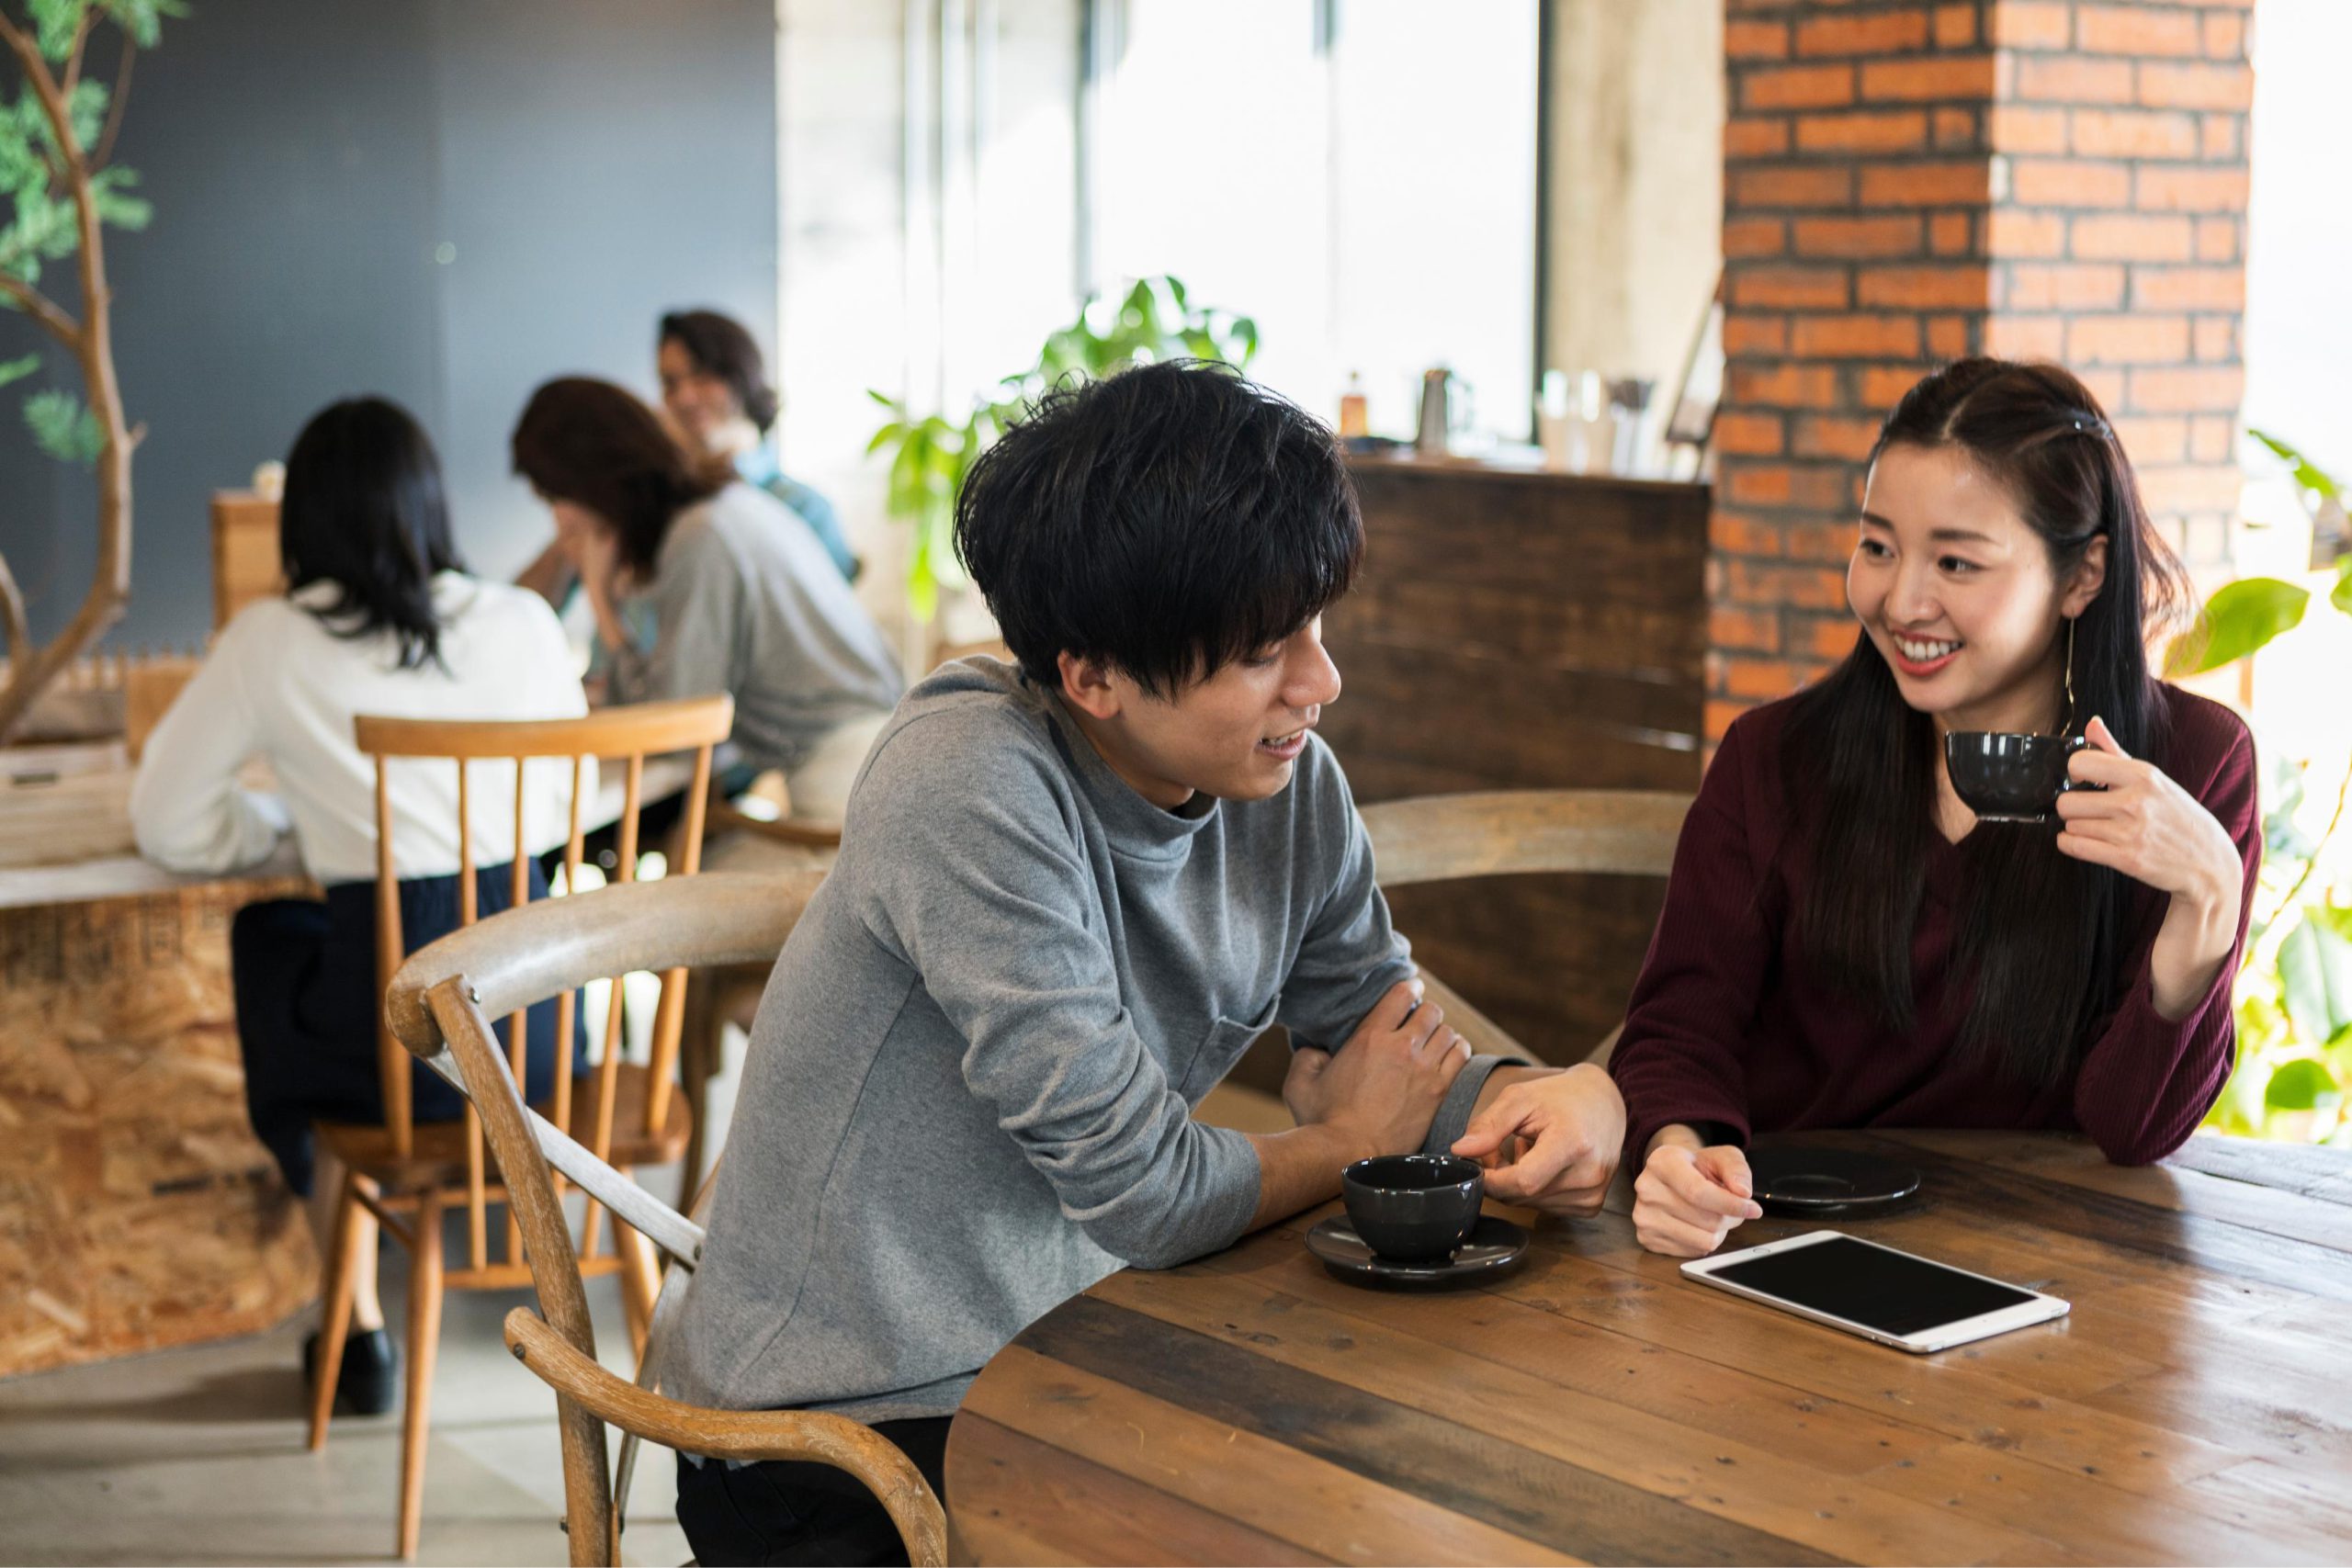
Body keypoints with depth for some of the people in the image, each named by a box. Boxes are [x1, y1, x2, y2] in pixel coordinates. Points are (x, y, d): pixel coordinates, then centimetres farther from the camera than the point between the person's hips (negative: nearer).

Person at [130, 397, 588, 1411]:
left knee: (267, 939, 32)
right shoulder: (522, 623, 3)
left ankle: (361, 1329, 35)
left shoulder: (271, 643, -4)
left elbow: (169, 829, 5)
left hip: (400, 1036, -3)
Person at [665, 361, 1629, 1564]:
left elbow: (1382, 1049, 8)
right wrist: (1349, 1144, -3)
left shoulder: (1291, 786, -3)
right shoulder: (973, 786, -24)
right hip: (847, 1434, -6)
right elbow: (1140, 1186, -21)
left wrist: (1551, 1098, -14)